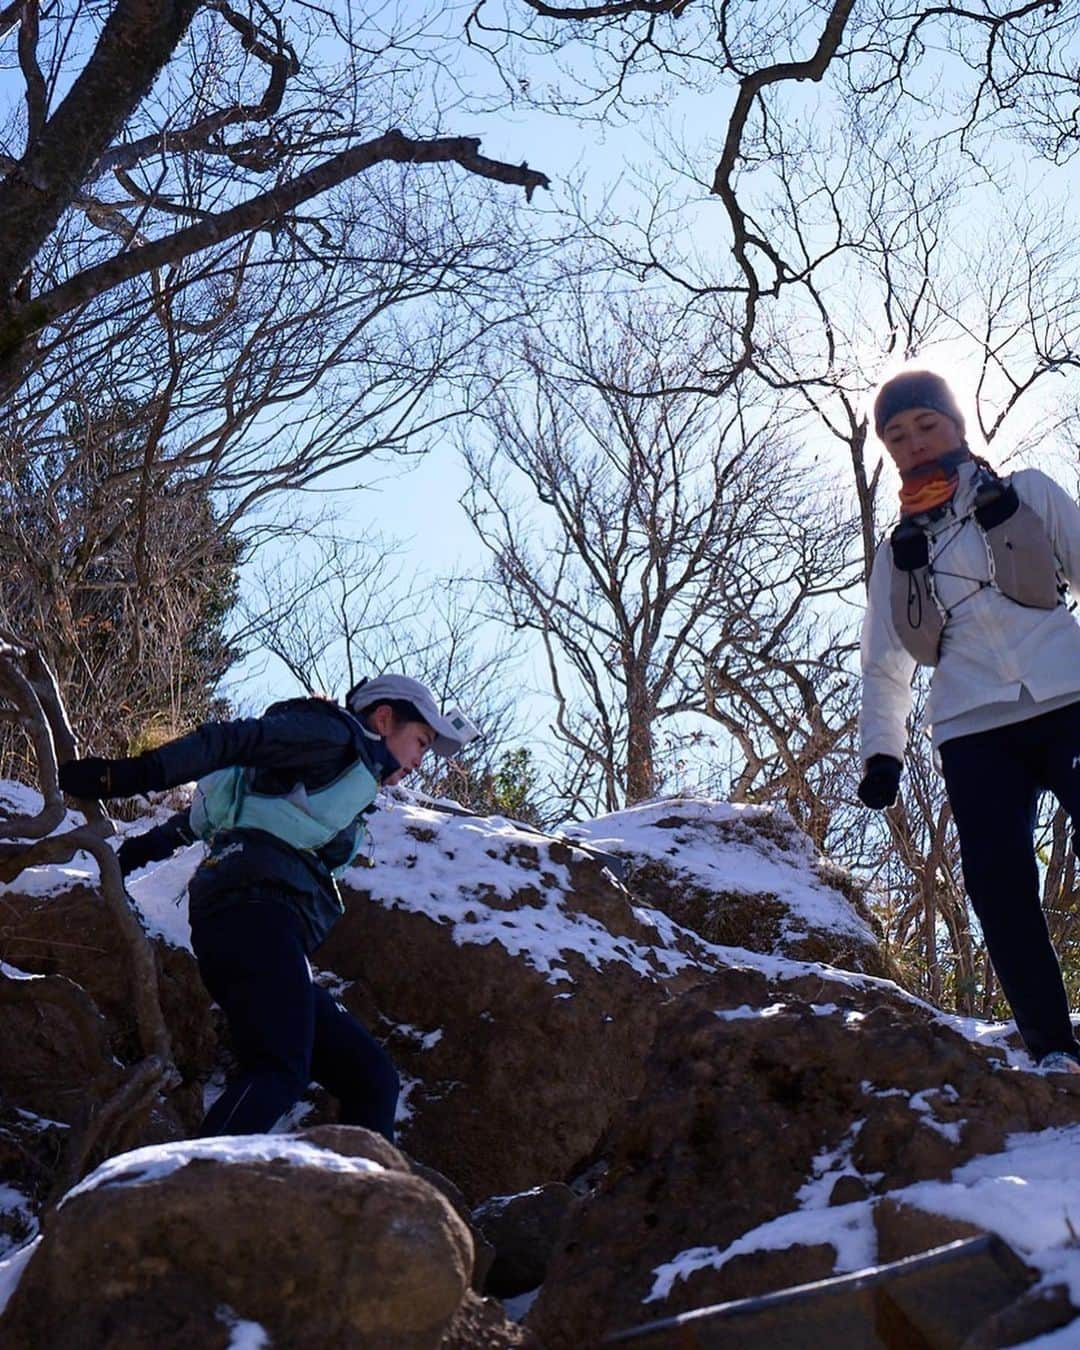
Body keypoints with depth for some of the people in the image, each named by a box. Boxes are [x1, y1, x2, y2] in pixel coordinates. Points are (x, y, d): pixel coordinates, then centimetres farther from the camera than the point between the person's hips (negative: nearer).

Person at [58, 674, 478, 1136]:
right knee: (281, 1072, -28)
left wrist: (145, 846, 40)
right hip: (256, 910, -10)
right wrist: (139, 773, -16)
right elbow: (232, 740, -5)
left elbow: (222, 799, 38)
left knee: (371, 1078, 3)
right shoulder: (334, 732, 9)